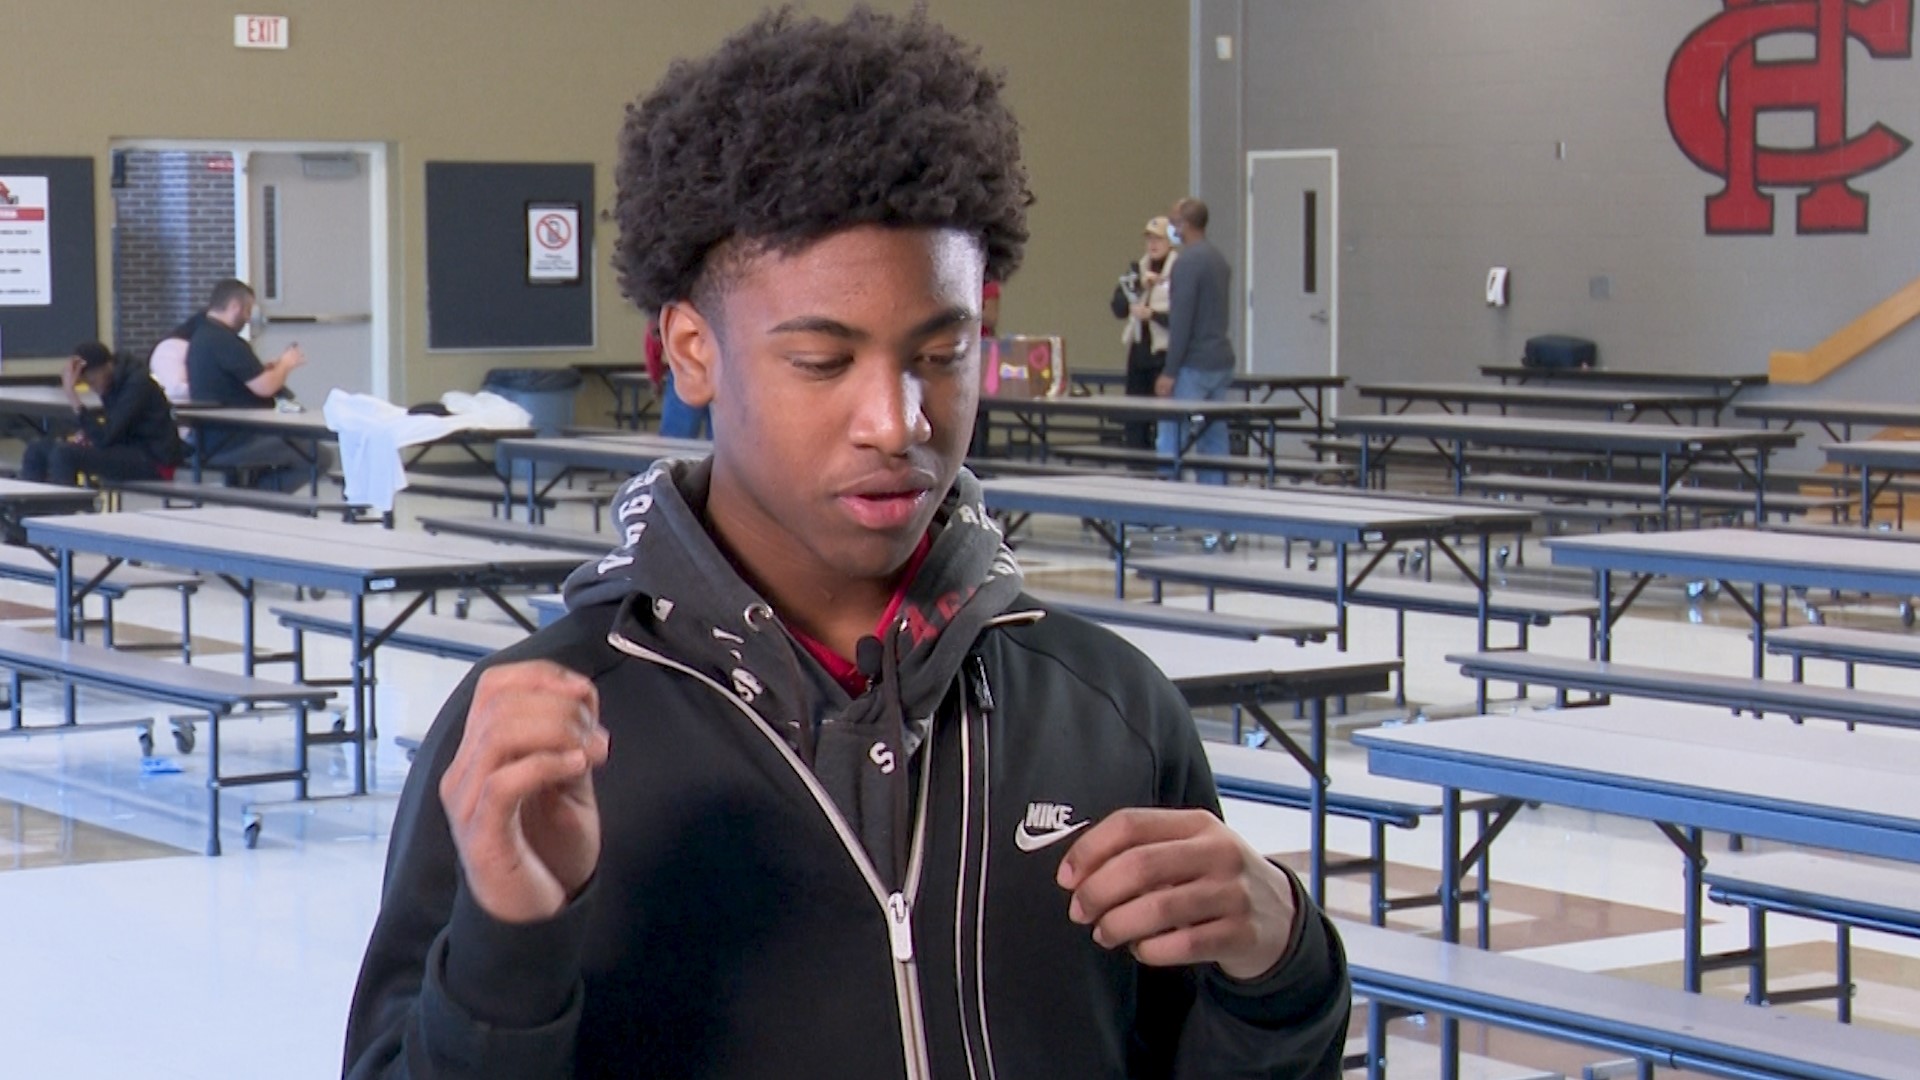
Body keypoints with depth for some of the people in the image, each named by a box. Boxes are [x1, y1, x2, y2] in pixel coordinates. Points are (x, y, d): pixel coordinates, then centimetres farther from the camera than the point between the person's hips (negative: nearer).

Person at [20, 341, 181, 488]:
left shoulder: (137, 384, -21)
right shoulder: (116, 381, 4)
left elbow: (104, 437, -27)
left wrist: (72, 395, -31)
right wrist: (86, 433, -6)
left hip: (152, 459, -9)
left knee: (64, 453, -27)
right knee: (37, 449, 4)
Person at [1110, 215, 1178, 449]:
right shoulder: (1136, 269, 14)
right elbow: (1119, 308, 7)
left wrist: (1153, 314, -20)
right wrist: (1139, 286, -8)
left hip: (1165, 353, -6)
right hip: (1139, 351, 6)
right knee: (1135, 420, 7)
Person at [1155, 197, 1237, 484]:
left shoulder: (1188, 262, -14)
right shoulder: (1219, 260, 14)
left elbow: (1181, 320, -18)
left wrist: (1169, 372, -16)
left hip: (1193, 366, -9)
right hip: (1221, 363, 9)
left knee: (1171, 440, -8)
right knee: (1214, 439, 9)